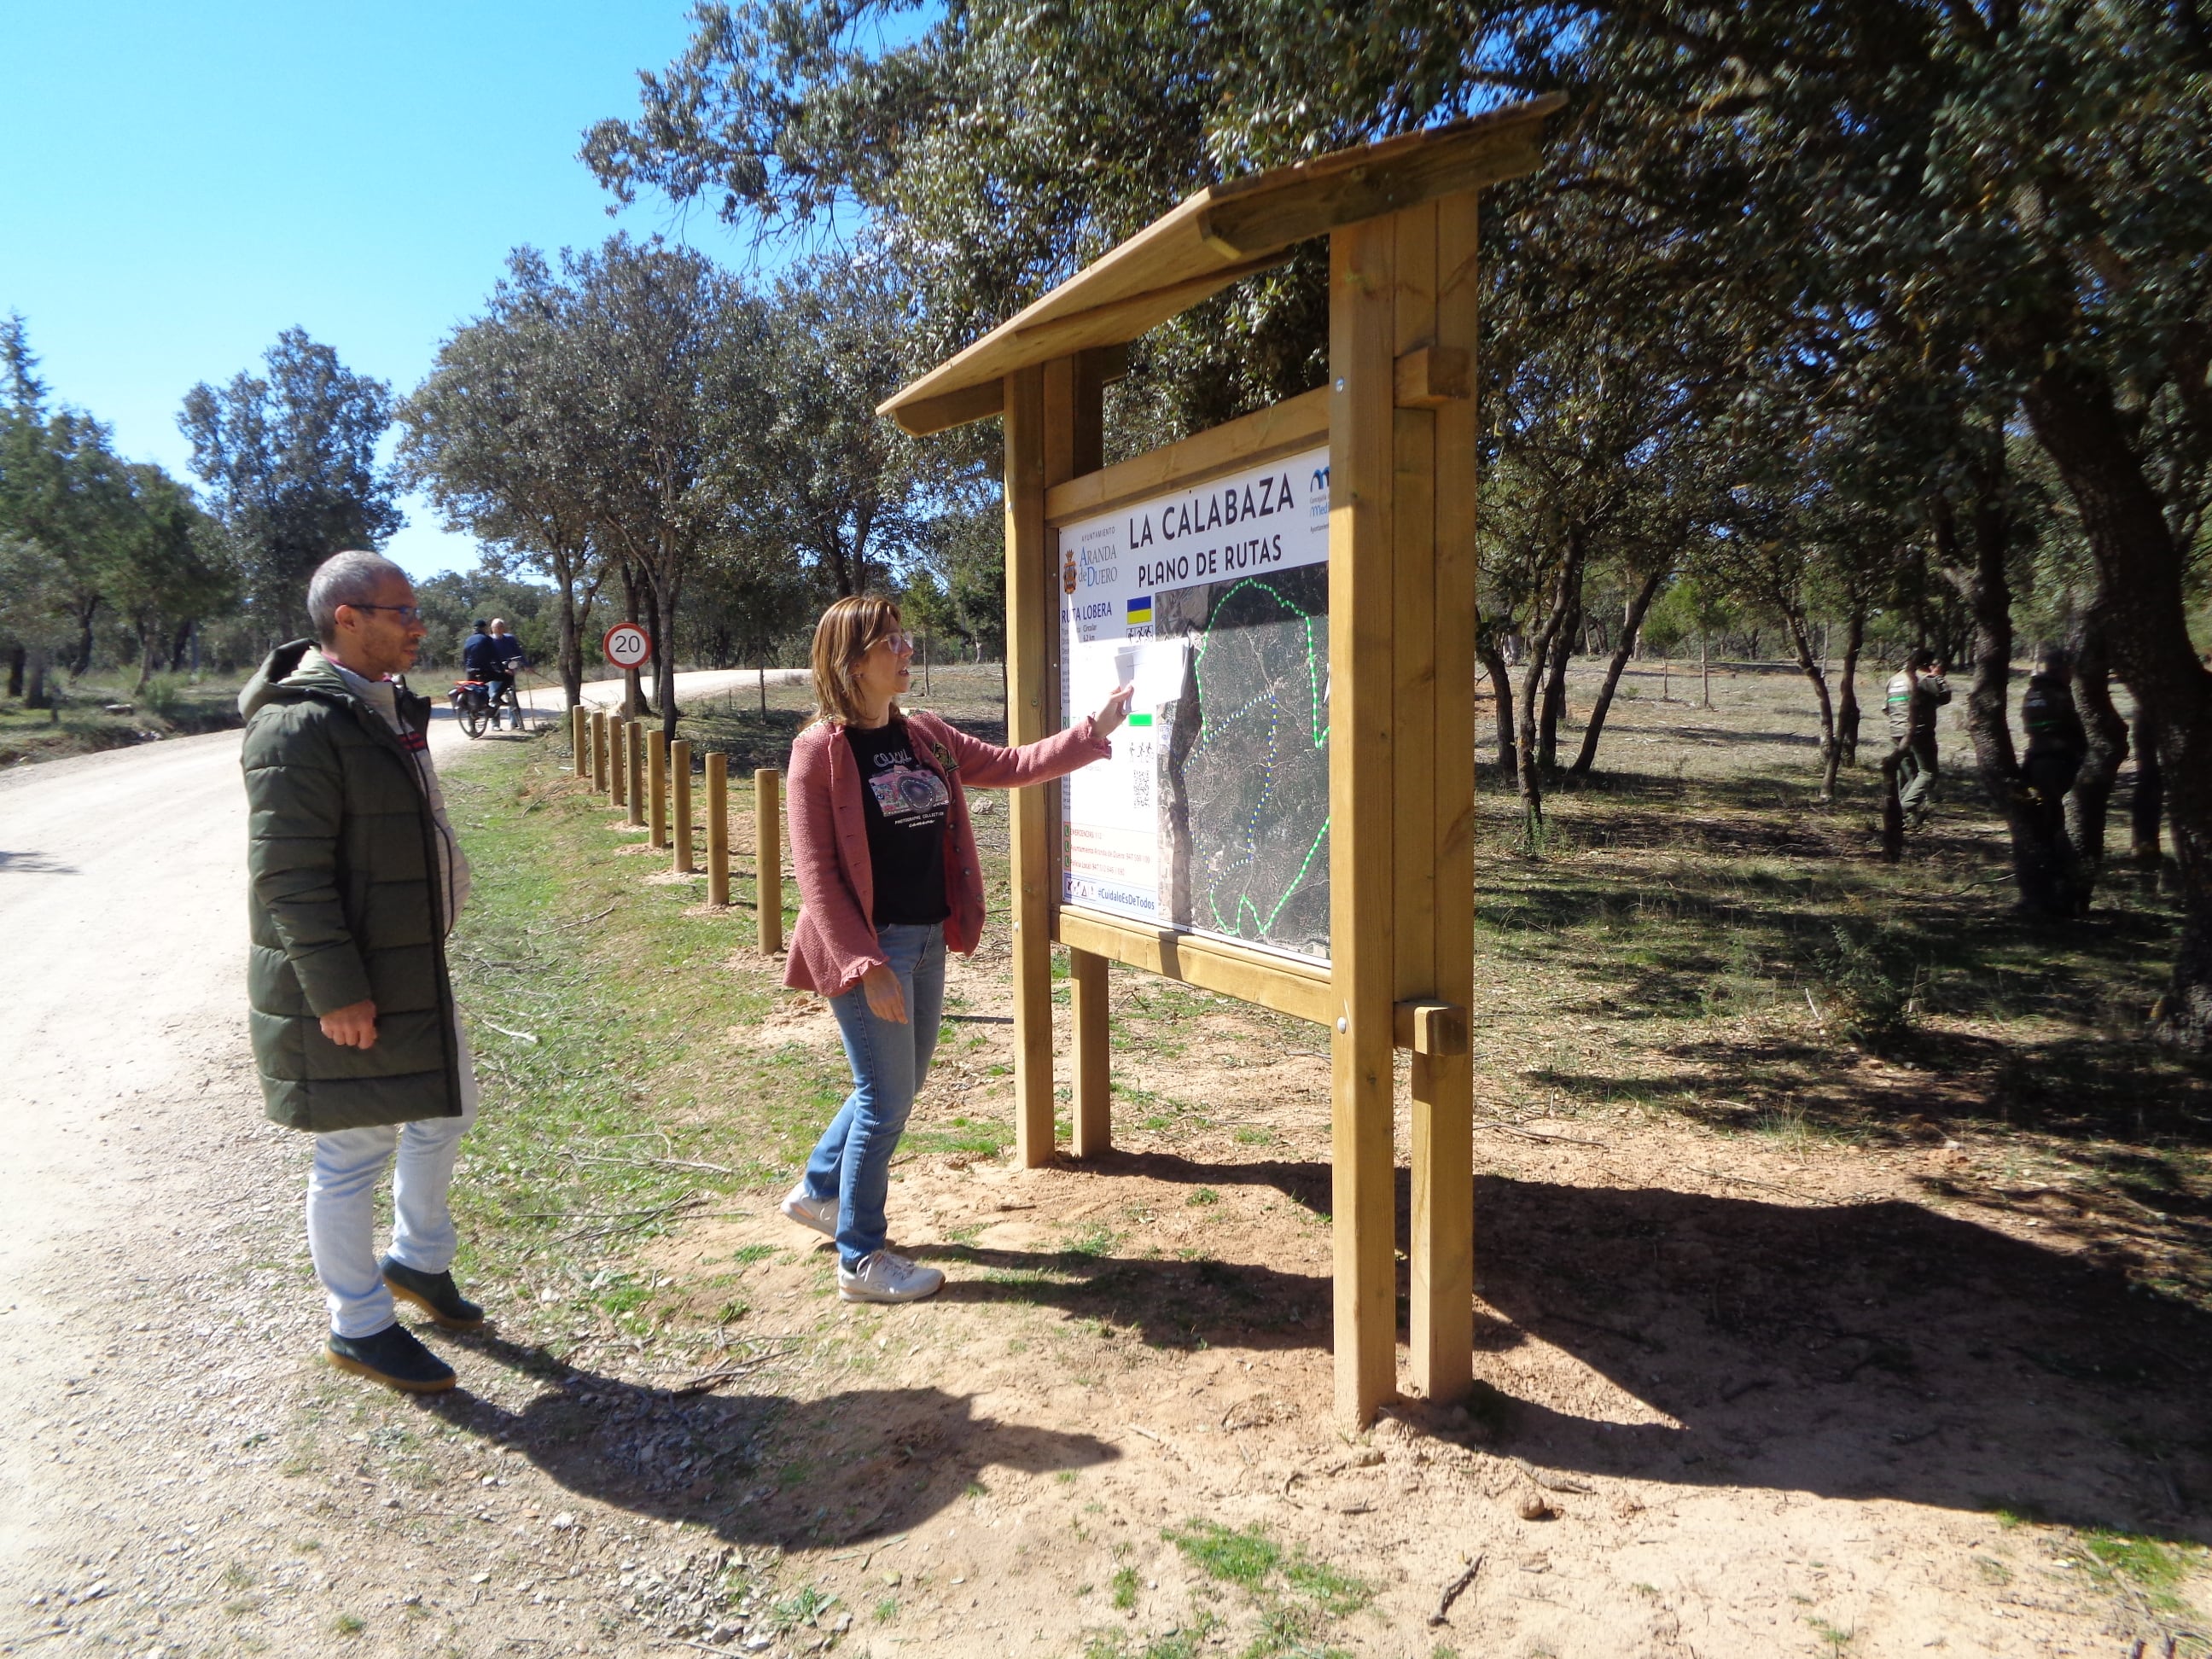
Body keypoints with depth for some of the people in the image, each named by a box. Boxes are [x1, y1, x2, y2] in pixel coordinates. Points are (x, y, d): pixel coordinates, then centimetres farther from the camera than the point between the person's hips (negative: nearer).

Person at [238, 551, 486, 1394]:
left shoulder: (384, 706, 10)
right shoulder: (300, 725, -20)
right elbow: (287, 873, -23)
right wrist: (336, 993, -22)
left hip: (414, 967, 9)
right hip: (347, 986, -9)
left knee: (443, 1113, 21)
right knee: (356, 1151, 5)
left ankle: (418, 1259, 42)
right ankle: (359, 1326, 23)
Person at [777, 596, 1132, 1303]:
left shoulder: (924, 735, 8)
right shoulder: (822, 748, -13)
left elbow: (1007, 766, 14)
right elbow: (815, 870, -16)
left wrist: (1094, 730, 5)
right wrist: (866, 965, -20)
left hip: (927, 939, 8)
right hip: (872, 946, -8)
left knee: (896, 1086, 19)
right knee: (887, 1097, 1)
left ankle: (817, 1191, 42)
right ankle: (861, 1260, 19)